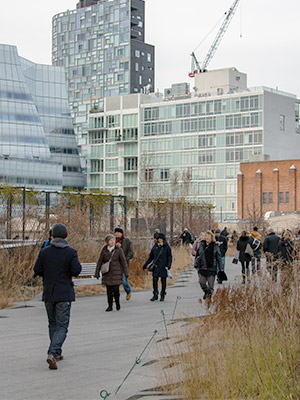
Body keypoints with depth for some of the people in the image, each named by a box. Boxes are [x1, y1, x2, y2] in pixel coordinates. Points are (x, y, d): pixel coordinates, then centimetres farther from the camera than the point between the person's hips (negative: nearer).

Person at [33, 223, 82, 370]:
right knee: (62, 326, -2)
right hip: (64, 294, -3)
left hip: (48, 293, 3)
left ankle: (56, 353, 25)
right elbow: (76, 270, -15)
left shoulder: (44, 251, -1)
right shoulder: (71, 252, -8)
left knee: (53, 324, 18)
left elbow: (37, 270, -2)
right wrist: (67, 271, 7)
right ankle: (52, 353, -20)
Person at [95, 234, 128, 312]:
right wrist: (97, 273, 8)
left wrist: (126, 273, -3)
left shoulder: (119, 250, -3)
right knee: (109, 290, 4)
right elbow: (100, 262, 7)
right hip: (107, 273, 2)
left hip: (116, 272, -2)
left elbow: (123, 261, -1)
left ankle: (117, 302, 15)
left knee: (116, 289, -10)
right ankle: (110, 306, 15)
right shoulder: (104, 250, 2)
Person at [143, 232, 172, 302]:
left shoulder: (167, 247, -1)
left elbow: (169, 257, -1)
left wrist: (169, 265, -15)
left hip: (163, 267, -2)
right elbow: (151, 256, 17)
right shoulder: (155, 247, 8)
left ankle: (162, 296, 15)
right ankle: (155, 295, 5)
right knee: (155, 280, -5)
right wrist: (145, 265, 17)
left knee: (163, 281, 4)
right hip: (156, 267, 2)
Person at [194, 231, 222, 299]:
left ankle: (209, 294, 14)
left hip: (212, 267, -2)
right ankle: (206, 292, 30)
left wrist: (220, 268, 3)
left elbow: (219, 257, 4)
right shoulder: (201, 245, 6)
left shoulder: (215, 246, 0)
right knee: (202, 282, 3)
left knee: (210, 283, -1)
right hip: (202, 267, 2)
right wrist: (196, 265, 11)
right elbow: (197, 255, 13)